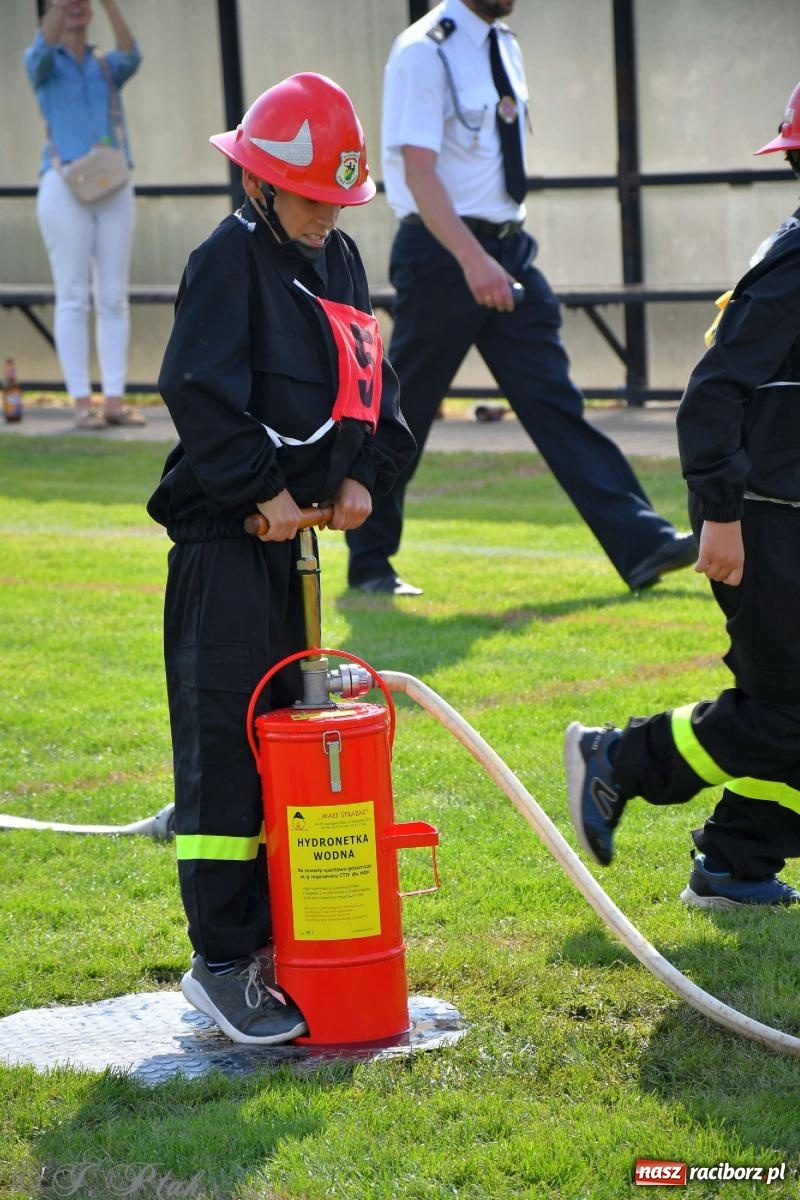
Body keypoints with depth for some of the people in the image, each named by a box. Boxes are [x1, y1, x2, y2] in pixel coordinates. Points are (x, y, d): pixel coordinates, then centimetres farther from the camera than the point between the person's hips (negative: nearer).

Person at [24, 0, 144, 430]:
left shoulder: (109, 67, 16)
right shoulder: (41, 64, 7)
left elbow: (131, 55, -9)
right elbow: (43, 47, -19)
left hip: (113, 190, 4)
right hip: (64, 188, -4)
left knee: (113, 299, 1)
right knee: (73, 298, -6)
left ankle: (115, 401, 4)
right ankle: (82, 403, -4)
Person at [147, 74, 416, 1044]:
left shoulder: (339, 261, 13)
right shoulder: (230, 261, -11)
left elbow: (371, 380, 17)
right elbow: (199, 392, -19)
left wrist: (362, 473, 1)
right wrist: (262, 489, -19)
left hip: (297, 536, 8)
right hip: (225, 538, -8)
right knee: (224, 745, -6)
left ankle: (270, 935, 22)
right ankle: (219, 963, -2)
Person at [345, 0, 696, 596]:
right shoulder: (425, 52, -13)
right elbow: (418, 170, -22)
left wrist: (502, 258, 19)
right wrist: (472, 260, -33)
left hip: (508, 251, 7)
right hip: (443, 253, -7)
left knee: (555, 401, 1)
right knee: (405, 412, 3)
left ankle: (644, 544, -6)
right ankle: (369, 563, 17)